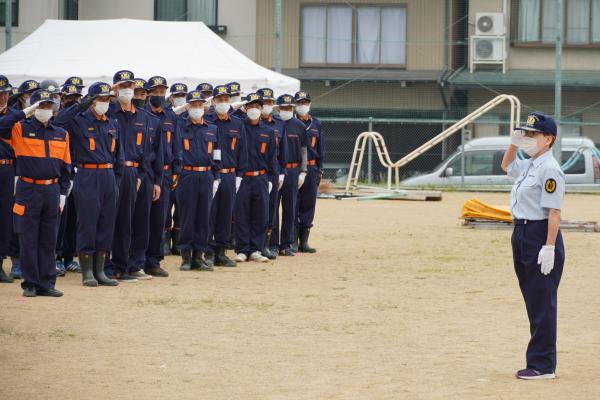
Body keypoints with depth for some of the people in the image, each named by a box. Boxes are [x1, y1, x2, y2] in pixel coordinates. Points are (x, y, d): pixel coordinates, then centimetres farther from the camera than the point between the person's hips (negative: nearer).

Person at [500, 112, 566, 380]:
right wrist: (513, 144, 19)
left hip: (541, 235, -10)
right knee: (532, 300, 12)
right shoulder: (528, 165, 14)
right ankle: (538, 361, 17)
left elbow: (554, 211, -19)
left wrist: (549, 247, -24)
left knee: (542, 302, -6)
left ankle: (543, 365, -4)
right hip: (522, 233, 10)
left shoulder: (549, 169, -14)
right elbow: (506, 166, 37)